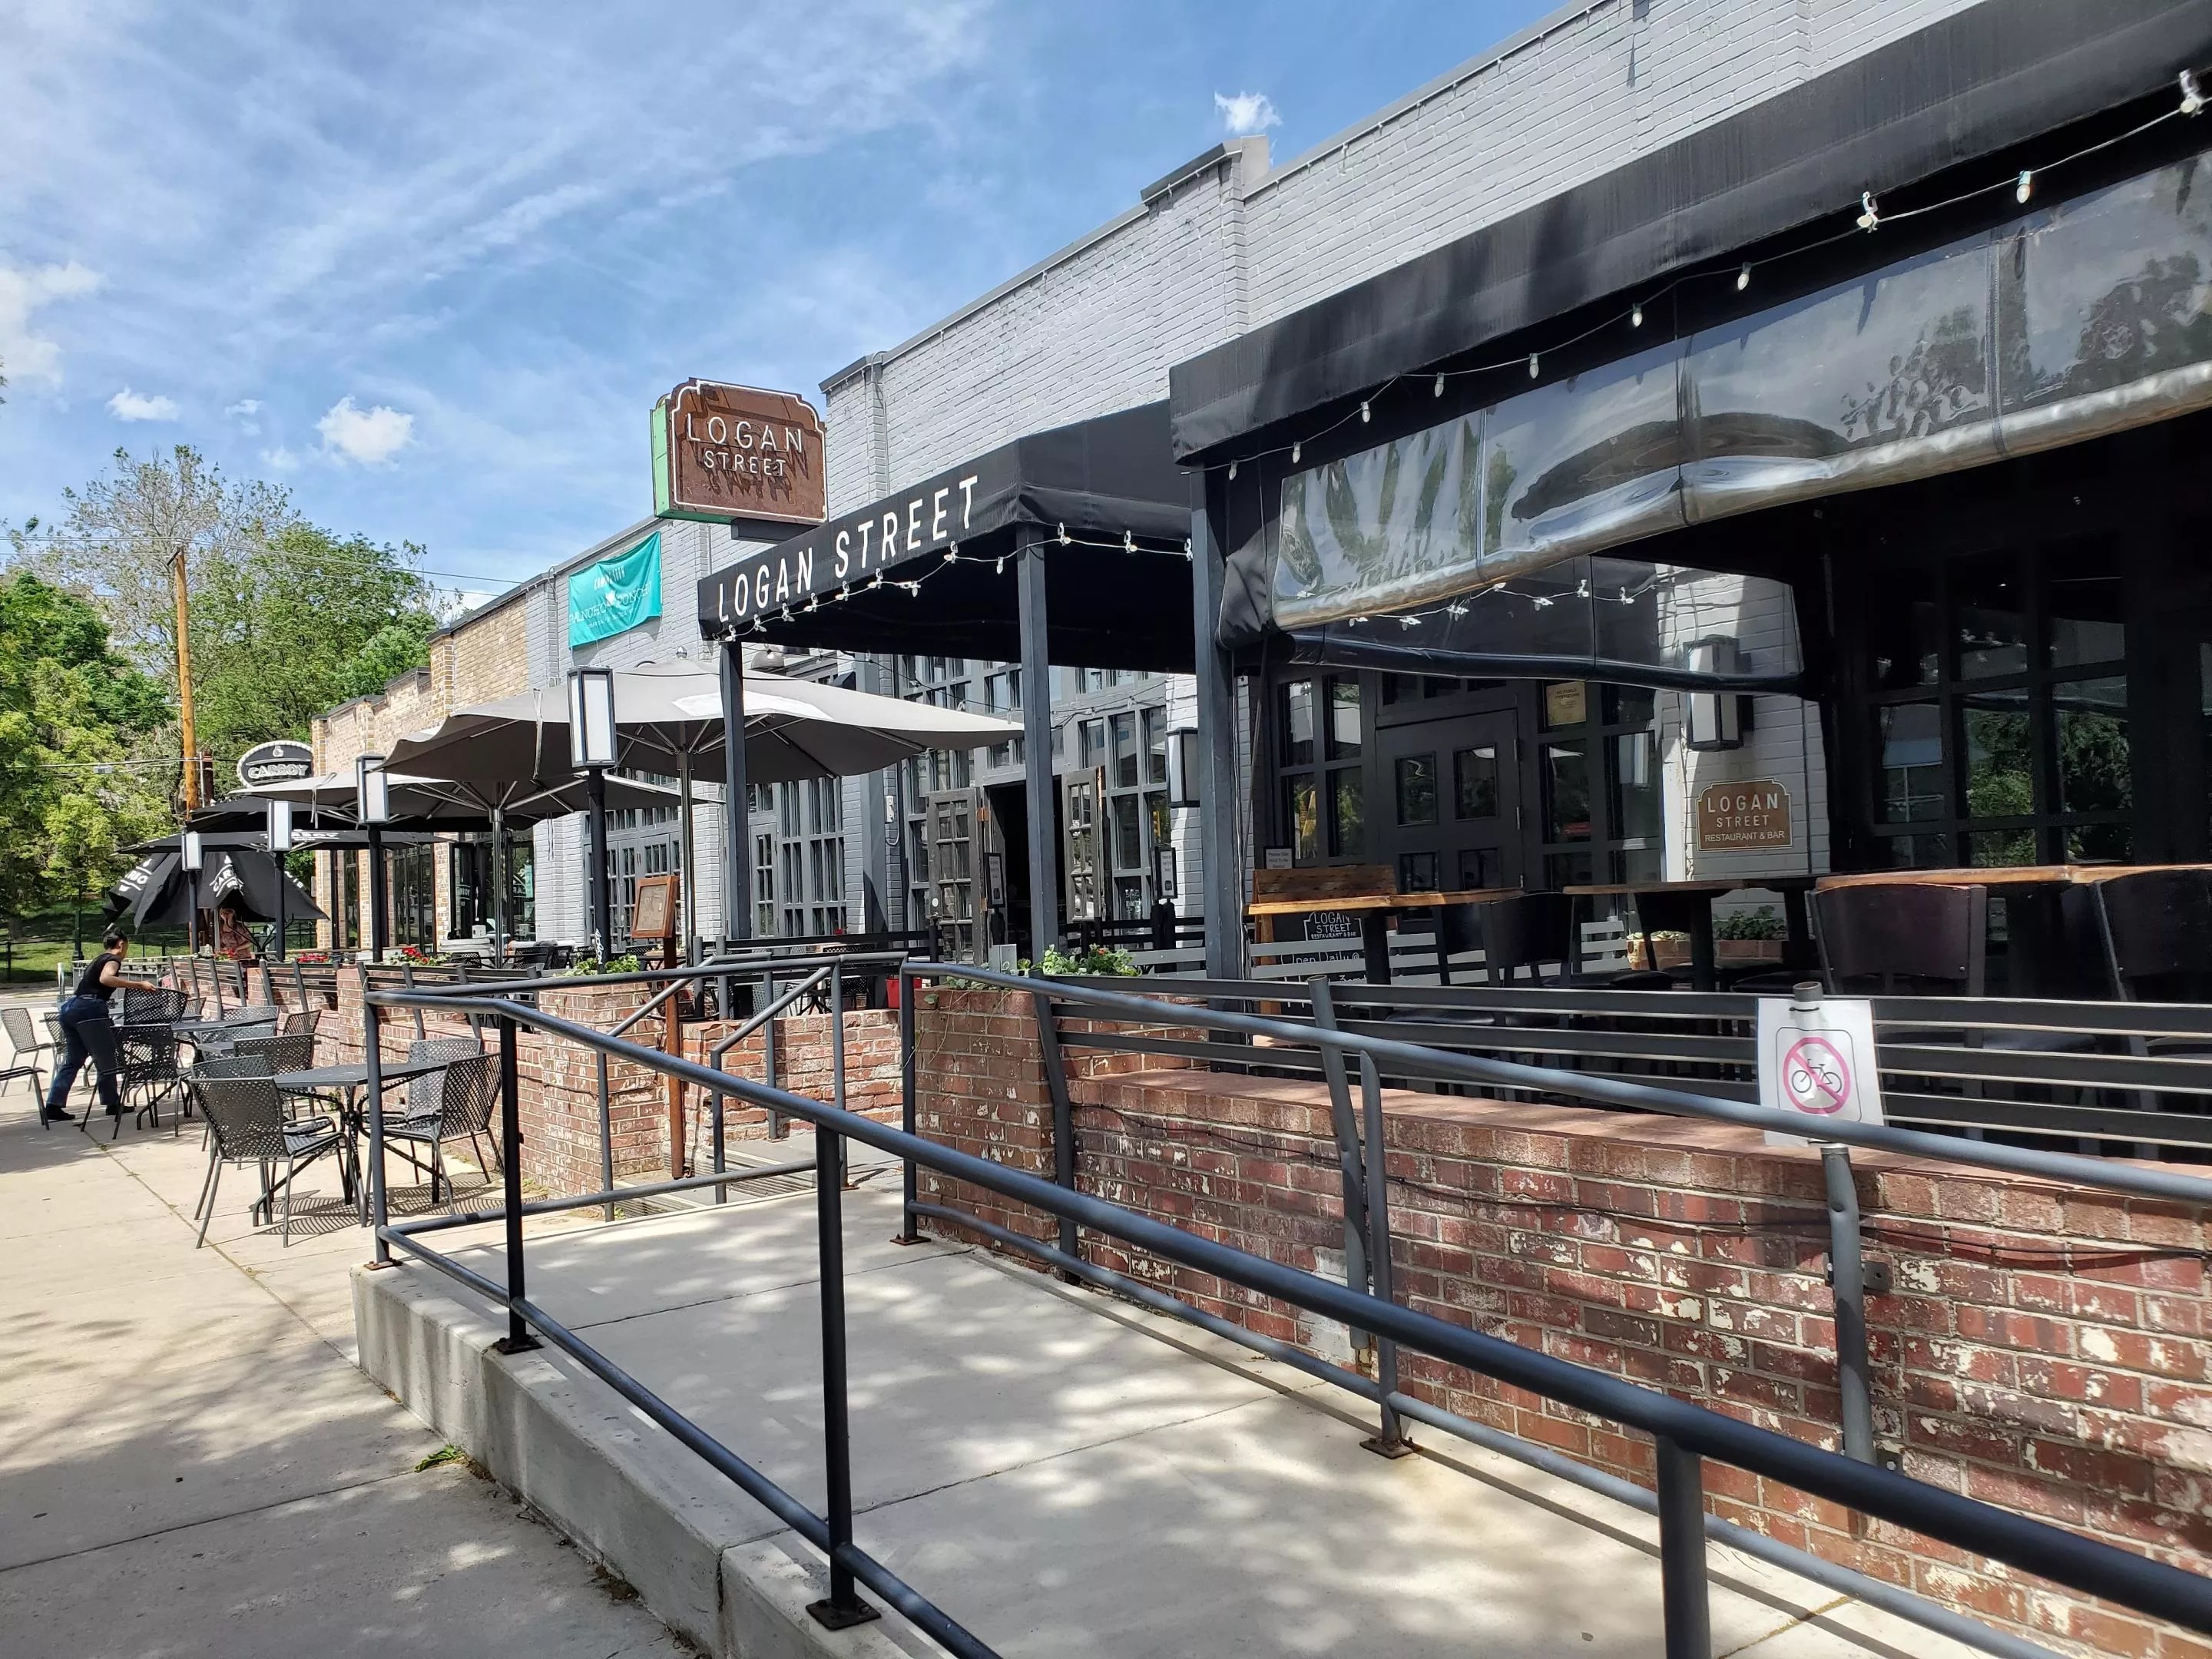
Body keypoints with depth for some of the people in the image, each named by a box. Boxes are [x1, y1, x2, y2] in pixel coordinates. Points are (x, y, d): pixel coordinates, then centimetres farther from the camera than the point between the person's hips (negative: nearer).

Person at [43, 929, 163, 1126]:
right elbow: (105, 979, -22)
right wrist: (139, 985, -27)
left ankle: (54, 1106, 5)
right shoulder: (113, 960, -1)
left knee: (73, 1060, 11)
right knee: (106, 1058, 1)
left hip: (69, 1008, 9)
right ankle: (112, 1104, 6)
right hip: (89, 1008, -9)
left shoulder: (97, 960, 26)